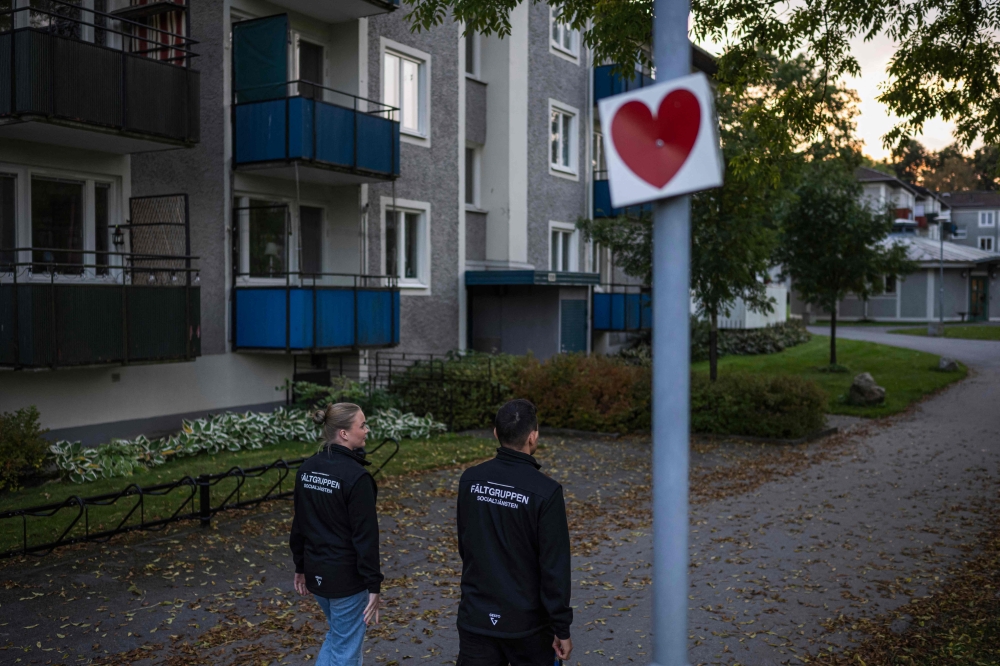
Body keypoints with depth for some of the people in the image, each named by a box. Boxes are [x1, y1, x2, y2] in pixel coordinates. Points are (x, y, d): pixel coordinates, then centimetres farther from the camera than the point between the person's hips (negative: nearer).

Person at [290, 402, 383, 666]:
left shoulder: (308, 468, 2)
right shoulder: (356, 476, -21)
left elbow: (300, 523, 9)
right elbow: (365, 535, -20)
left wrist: (301, 566, 19)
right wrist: (373, 585, -14)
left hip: (316, 571, 7)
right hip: (347, 576, -7)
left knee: (337, 635, 28)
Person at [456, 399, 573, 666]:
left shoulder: (470, 480, -3)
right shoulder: (545, 492, -18)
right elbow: (555, 567, -15)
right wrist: (562, 628, -7)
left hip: (476, 617, 4)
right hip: (525, 623, -4)